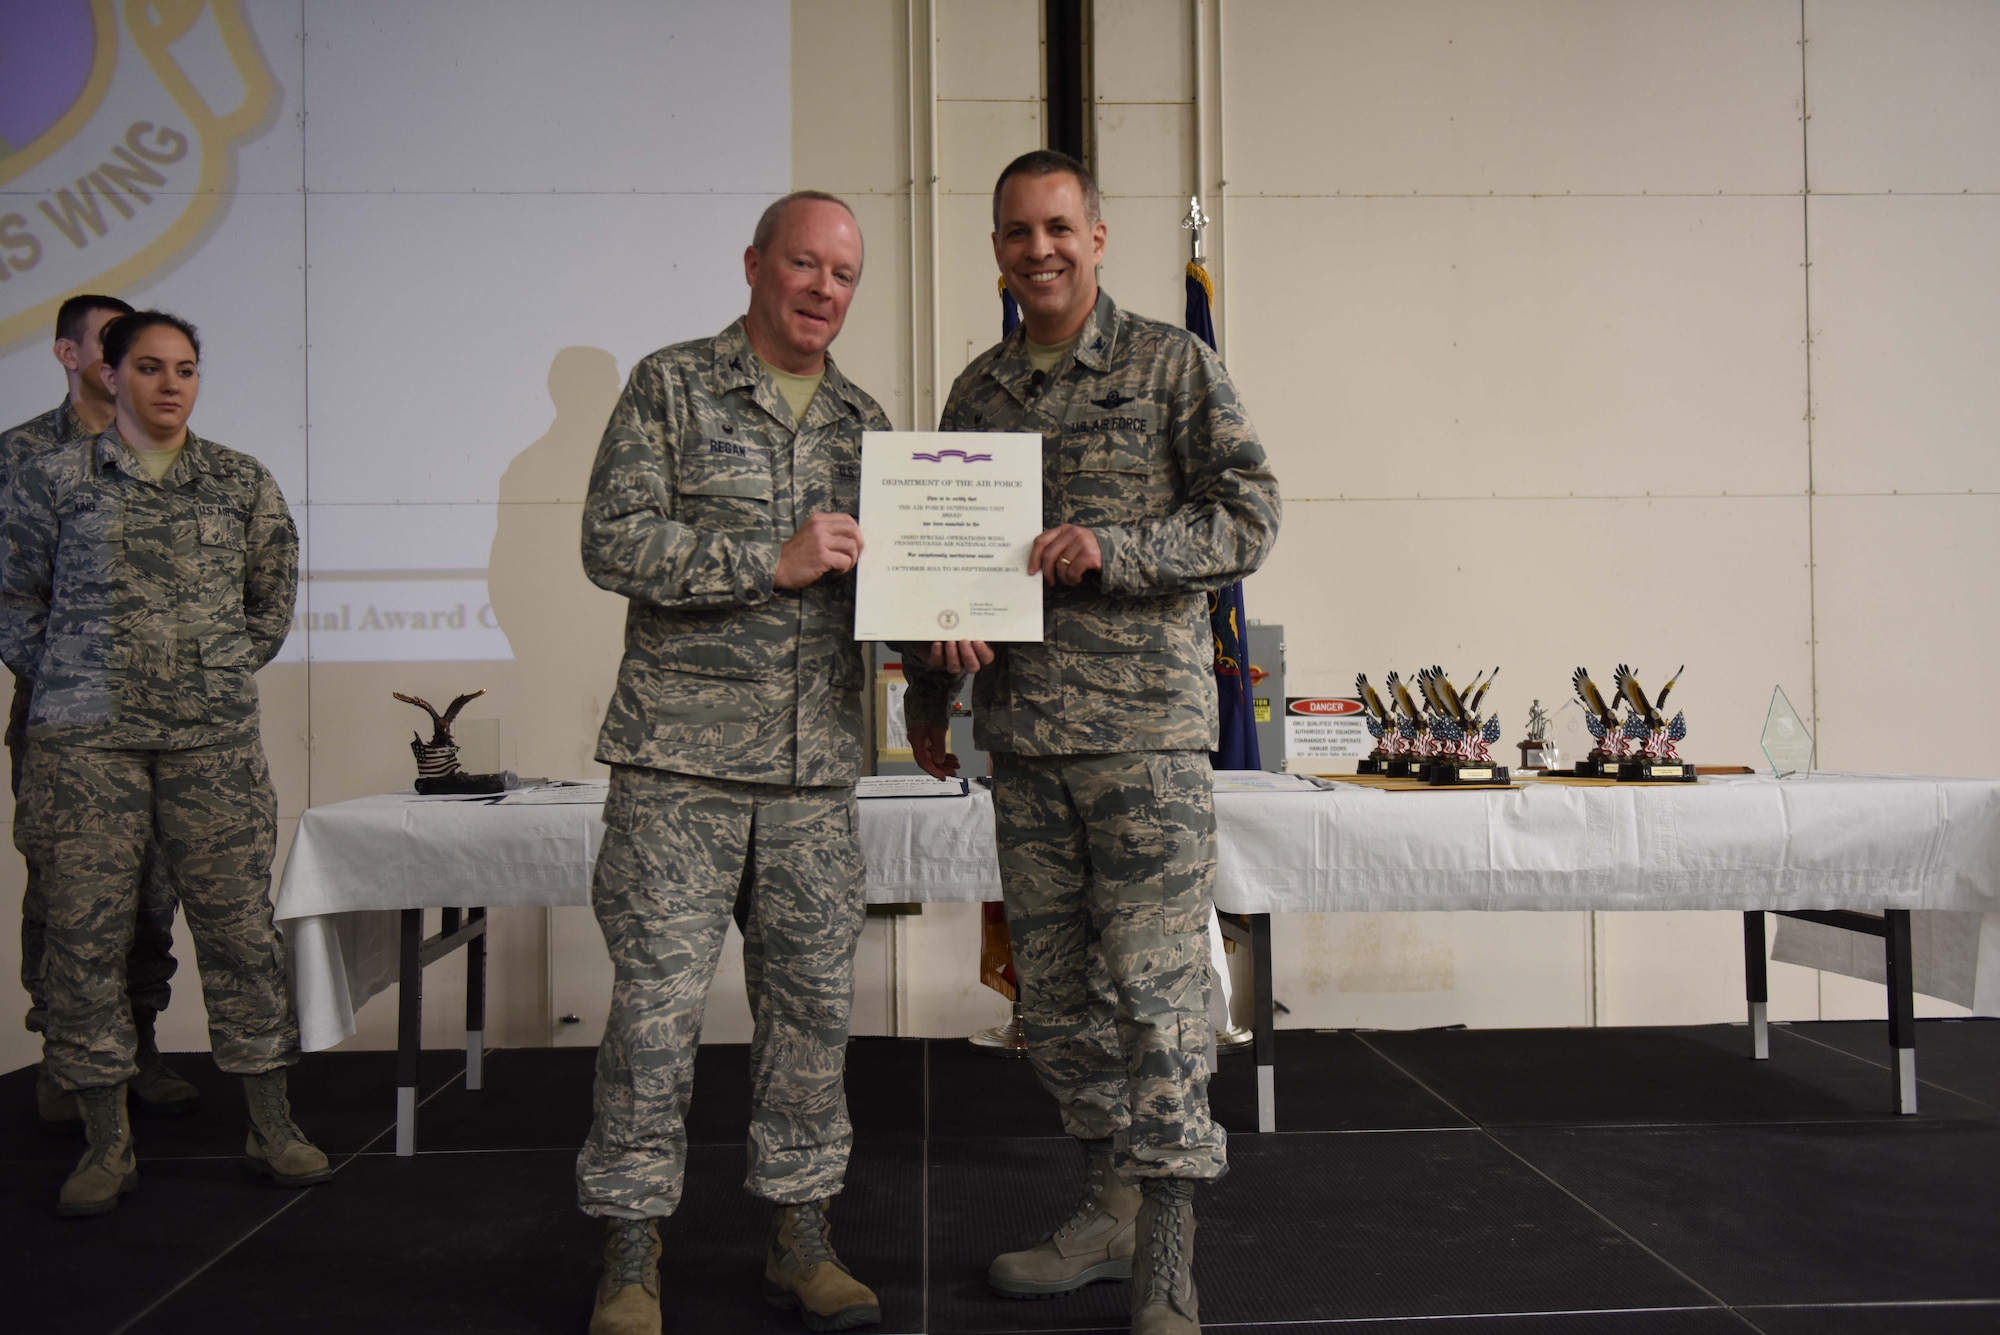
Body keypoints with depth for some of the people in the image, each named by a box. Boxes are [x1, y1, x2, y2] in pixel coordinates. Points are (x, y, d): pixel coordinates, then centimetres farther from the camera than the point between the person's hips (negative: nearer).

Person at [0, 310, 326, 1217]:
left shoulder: (242, 483, 9)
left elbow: (275, 598, 17)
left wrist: (225, 673, 11)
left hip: (215, 739, 1)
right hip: (84, 741, 0)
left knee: (238, 926, 1)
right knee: (86, 931, 1)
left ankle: (270, 1126, 12)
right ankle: (106, 1143, 14)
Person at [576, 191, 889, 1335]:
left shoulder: (867, 419, 15)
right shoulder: (672, 386, 2)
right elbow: (615, 542, -9)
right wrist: (776, 561, -15)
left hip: (820, 764, 5)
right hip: (682, 752, -4)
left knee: (813, 997, 8)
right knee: (660, 999, -1)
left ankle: (800, 1233, 21)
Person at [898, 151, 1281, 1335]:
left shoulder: (1173, 364, 1)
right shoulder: (978, 390, 15)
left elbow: (1252, 516, -5)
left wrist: (1111, 550, -17)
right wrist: (930, 689, 12)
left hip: (1145, 725, -5)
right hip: (1022, 735, 5)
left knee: (1152, 989, -6)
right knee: (1055, 991, 11)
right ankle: (1113, 1205, 27)